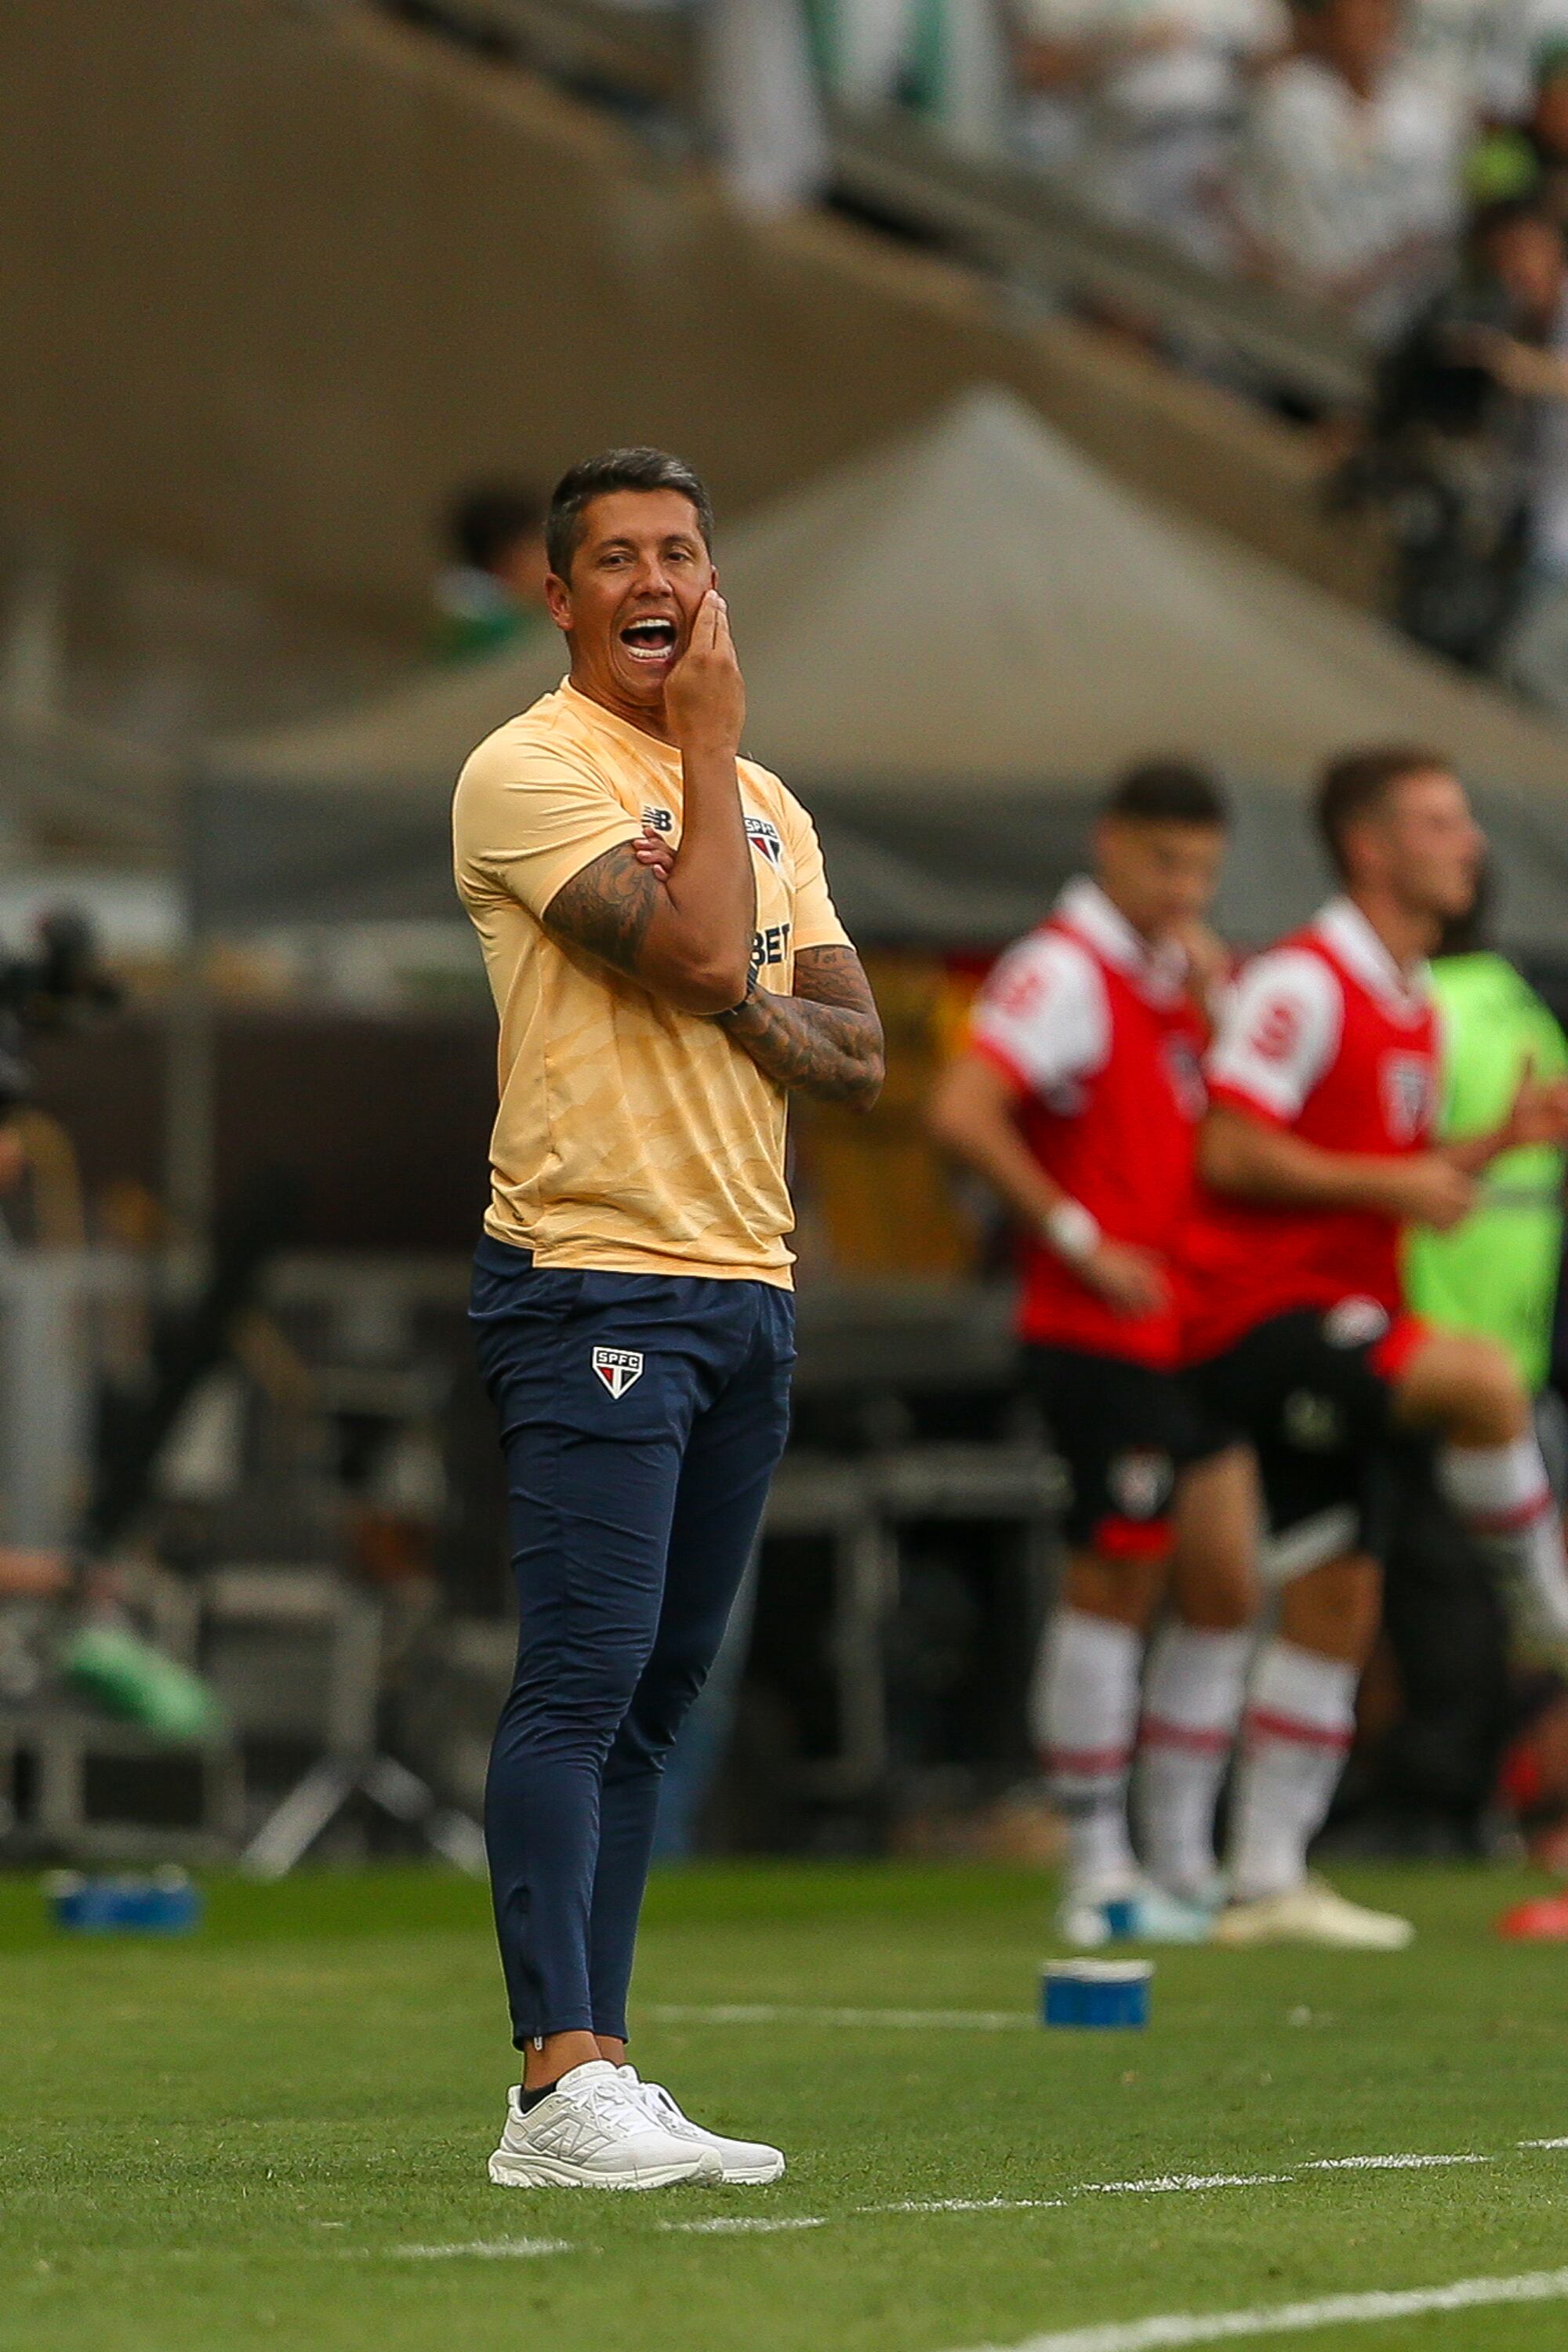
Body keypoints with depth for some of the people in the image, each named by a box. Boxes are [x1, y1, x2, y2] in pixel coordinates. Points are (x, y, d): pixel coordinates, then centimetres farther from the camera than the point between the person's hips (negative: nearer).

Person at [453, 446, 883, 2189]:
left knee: (656, 1699, 6)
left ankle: (597, 2080, 7)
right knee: (582, 1679, -14)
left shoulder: (762, 803, 19)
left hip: (746, 1284, 8)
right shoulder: (529, 771, -6)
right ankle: (560, 2090, -18)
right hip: (592, 1281, -8)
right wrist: (708, 743, -8)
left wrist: (747, 1011, -8)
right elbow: (696, 946, -19)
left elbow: (857, 1049, 13)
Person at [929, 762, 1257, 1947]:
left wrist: (1222, 1001, 4)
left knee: (1224, 1583, 8)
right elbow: (963, 1113, -22)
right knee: (1116, 1580, -6)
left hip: (1192, 1330, 9)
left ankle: (1183, 1862, 16)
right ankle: (1100, 1871, 0)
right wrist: (1080, 1238, -18)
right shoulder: (1065, 971, -11)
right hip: (1104, 1334, -9)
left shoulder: (1175, 974, 16)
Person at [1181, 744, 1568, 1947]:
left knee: (1335, 1600, 8)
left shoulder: (1415, 1003, 17)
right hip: (1263, 1309, -10)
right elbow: (1232, 1151, -19)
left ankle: (1267, 1881, 12)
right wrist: (1393, 1184, -19)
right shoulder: (1304, 981, -12)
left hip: (1339, 1326, 10)